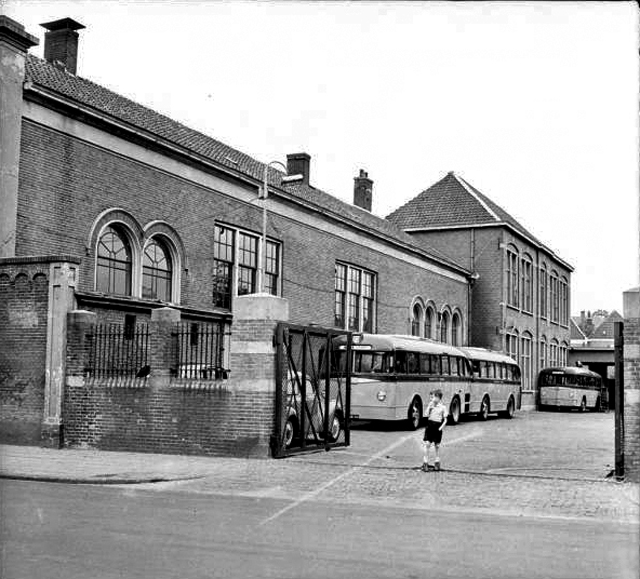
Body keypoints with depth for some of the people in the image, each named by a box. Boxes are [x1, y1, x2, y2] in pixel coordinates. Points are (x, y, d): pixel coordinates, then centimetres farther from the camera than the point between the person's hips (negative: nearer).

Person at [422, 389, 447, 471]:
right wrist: (429, 406, -10)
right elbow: (427, 415, -6)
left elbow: (445, 420, 0)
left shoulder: (443, 407, -2)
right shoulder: (430, 405, 6)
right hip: (430, 425, 2)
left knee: (437, 446, 8)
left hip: (438, 427, -2)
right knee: (427, 444, -4)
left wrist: (441, 427, -11)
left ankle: (437, 463, 20)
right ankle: (425, 463, 1)